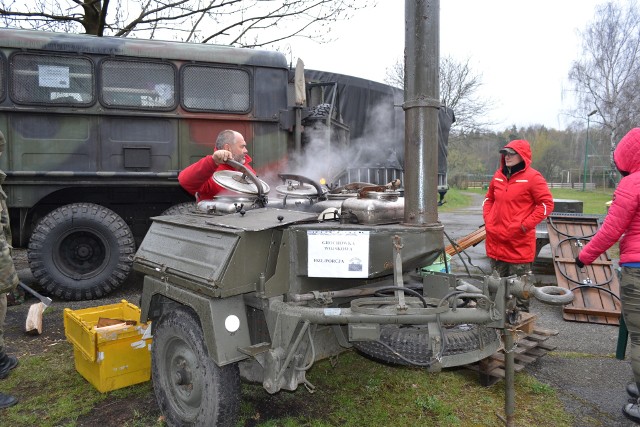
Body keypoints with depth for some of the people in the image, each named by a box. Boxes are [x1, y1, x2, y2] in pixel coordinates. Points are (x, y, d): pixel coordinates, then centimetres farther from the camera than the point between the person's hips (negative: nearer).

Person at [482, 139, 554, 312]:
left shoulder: (532, 177, -8)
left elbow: (547, 204, -8)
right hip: (496, 241, 6)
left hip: (519, 242, -6)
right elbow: (489, 199, 21)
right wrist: (488, 221, 6)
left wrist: (524, 225, -14)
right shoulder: (498, 175, 10)